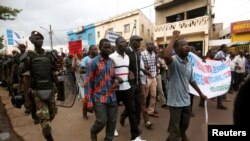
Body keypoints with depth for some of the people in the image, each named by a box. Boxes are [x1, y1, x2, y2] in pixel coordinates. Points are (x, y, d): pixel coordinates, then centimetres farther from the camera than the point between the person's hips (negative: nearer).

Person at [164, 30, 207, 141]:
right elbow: (166, 55, -43)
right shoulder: (174, 61, -18)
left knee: (185, 125, 28)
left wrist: (200, 93, 26)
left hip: (186, 100, 8)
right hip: (175, 101, -8)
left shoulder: (189, 64, 6)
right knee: (175, 129, 6)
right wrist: (174, 38, -30)